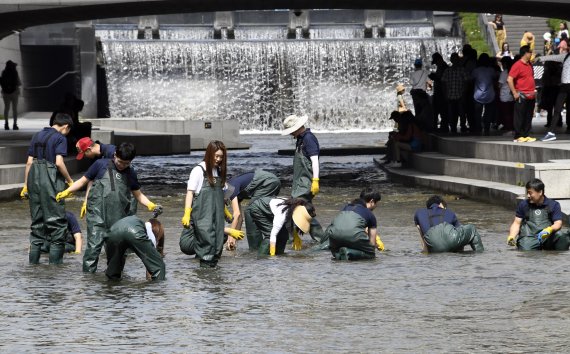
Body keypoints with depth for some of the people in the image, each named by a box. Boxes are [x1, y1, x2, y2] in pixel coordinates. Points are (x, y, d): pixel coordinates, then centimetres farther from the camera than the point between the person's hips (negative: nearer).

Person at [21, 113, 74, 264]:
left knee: (37, 218, 13)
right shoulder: (60, 138, -5)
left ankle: (34, 257, 13)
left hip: (34, 178, 6)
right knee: (56, 219, 2)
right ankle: (55, 258, 1)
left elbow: (29, 162, 11)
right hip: (51, 179, -6)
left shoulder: (37, 136, 14)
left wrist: (26, 185, 14)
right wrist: (70, 181, -5)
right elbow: (59, 162, -16)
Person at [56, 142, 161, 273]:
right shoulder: (101, 165, 4)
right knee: (94, 246, -10)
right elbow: (84, 181, 10)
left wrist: (150, 205, 6)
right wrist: (67, 191, 1)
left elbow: (138, 194, 22)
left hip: (119, 217, 4)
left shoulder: (130, 174, 15)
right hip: (98, 215, -4)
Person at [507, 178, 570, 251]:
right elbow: (517, 223, 12)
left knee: (562, 235, -31)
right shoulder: (523, 205, 11)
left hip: (547, 238, 0)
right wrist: (511, 236, -7)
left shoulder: (553, 205, 7)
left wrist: (549, 230, -25)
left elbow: (558, 223, -2)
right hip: (529, 238, 0)